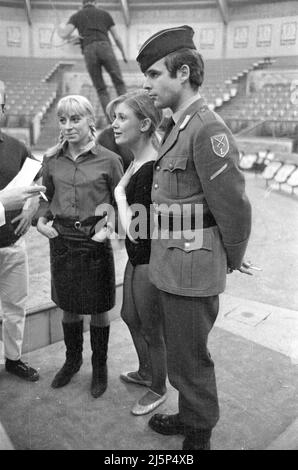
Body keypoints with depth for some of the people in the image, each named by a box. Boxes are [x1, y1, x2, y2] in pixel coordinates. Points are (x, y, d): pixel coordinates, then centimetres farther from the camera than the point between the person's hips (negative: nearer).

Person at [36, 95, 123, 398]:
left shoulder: (108, 160, -8)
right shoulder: (51, 160, 2)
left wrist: (110, 225, -14)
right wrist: (42, 219, -3)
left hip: (94, 242, -3)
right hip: (61, 240, 3)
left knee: (98, 310, 10)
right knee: (68, 307, 17)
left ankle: (99, 366, 32)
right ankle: (72, 359, 41)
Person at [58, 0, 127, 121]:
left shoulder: (76, 16, 20)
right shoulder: (104, 13, 23)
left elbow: (65, 35, 8)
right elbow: (117, 38, 19)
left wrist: (61, 29, 32)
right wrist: (124, 54, 32)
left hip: (89, 50, 1)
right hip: (105, 47, -1)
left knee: (101, 88, 5)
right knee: (119, 82, 1)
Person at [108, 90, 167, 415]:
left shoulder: (151, 170, -26)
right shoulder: (135, 163, 3)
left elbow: (136, 231, -27)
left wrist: (120, 193, -18)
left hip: (151, 261, -9)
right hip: (137, 258, 10)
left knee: (152, 330, 11)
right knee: (130, 317, 26)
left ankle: (158, 390, 37)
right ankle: (145, 372, 51)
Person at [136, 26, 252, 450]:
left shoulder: (208, 129, -19)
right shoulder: (178, 128, 12)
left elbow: (233, 206, -18)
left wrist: (233, 260, -3)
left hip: (192, 271, -9)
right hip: (172, 267, 9)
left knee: (190, 359, 8)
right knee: (180, 349, 23)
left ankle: (199, 436, 31)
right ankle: (188, 416, 44)